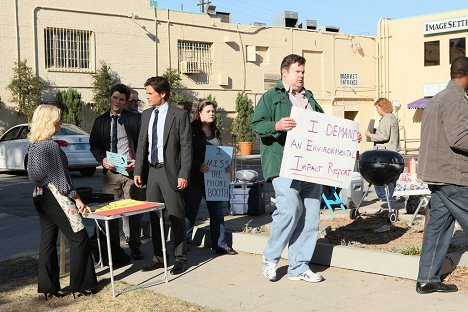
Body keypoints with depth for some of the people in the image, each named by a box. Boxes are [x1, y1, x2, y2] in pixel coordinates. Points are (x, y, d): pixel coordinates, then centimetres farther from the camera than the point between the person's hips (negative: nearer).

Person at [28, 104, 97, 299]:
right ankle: (80, 285, 5)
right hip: (55, 197, -9)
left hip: (40, 197, 9)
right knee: (79, 238, 0)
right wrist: (77, 199, -12)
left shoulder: (34, 145, 8)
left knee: (48, 240, 11)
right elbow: (59, 178, -17)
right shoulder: (51, 146, -18)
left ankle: (48, 287, 17)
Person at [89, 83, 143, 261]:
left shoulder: (134, 119, 2)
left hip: (130, 169, -2)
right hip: (110, 171, 2)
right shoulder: (100, 121, 11)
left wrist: (137, 161, -10)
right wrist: (102, 159, -4)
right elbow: (94, 144, 13)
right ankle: (113, 249, 15)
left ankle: (135, 247, 17)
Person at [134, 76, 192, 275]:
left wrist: (184, 174, -13)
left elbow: (186, 147, -8)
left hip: (170, 172, -6)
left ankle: (180, 259, 12)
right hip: (151, 171, 6)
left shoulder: (179, 115, -6)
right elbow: (142, 144, 14)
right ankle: (158, 257, 23)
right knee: (154, 217, 11)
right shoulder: (146, 115, 11)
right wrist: (138, 171, 7)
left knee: (176, 217, 1)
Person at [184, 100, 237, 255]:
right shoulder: (192, 131, -7)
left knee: (217, 211, 8)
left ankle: (219, 244, 17)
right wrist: (199, 165, -24)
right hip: (195, 178, -6)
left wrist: (226, 166, 3)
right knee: (190, 211, 3)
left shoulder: (215, 132, 13)